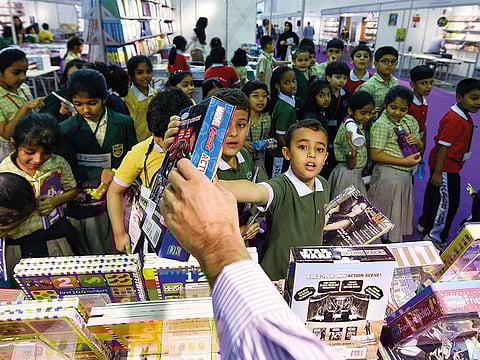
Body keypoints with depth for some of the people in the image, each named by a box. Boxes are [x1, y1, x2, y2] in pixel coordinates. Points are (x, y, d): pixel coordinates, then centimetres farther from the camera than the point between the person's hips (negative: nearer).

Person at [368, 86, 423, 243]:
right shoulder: (381, 125, -17)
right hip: (388, 175, -7)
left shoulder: (410, 121, 6)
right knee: (385, 213, 7)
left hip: (406, 175, 8)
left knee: (399, 212, 20)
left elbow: (420, 148, 14)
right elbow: (375, 155, -21)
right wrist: (405, 161, -21)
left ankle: (393, 241, 38)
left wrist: (417, 141, -10)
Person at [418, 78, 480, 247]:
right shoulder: (454, 119, -22)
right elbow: (442, 146, -24)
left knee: (434, 196, 21)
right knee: (447, 202, 1)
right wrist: (438, 172, -24)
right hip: (445, 168, -9)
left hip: (451, 167, 9)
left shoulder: (465, 117, 8)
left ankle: (424, 224, 38)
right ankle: (434, 237, 15)